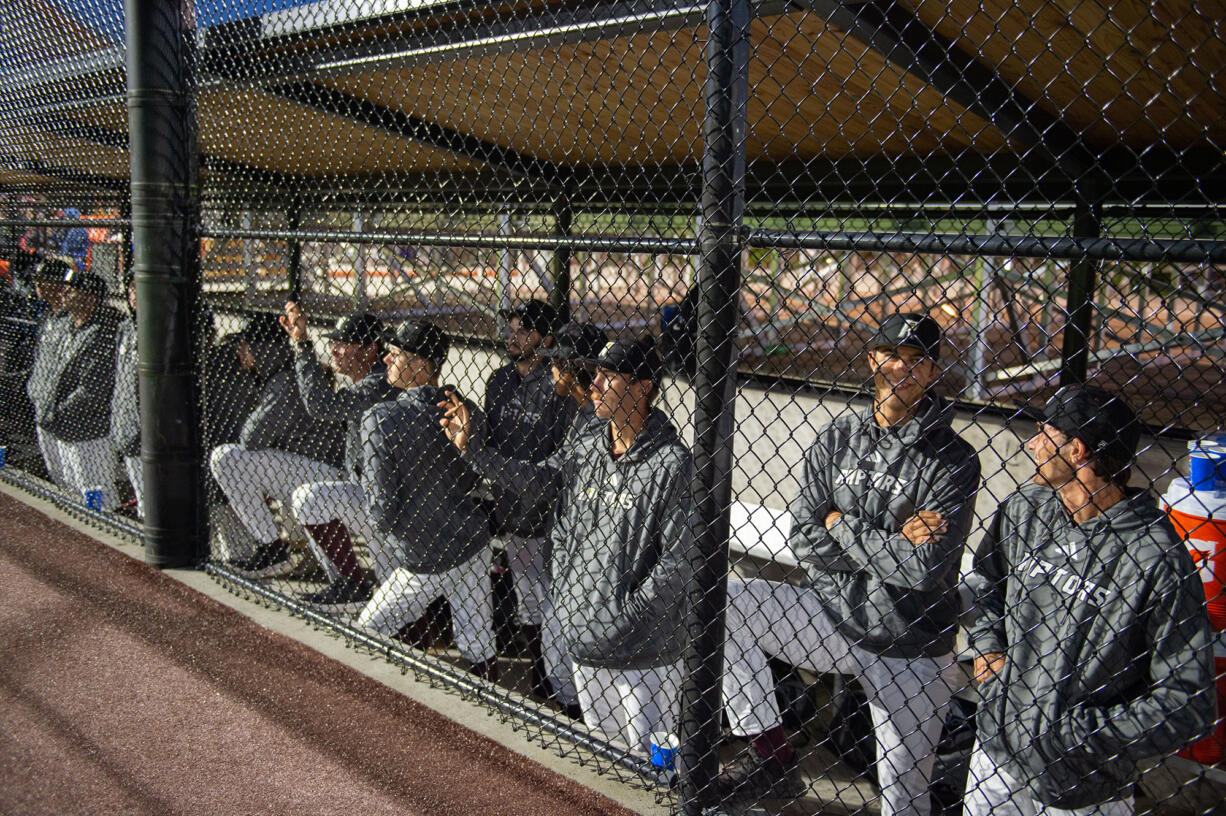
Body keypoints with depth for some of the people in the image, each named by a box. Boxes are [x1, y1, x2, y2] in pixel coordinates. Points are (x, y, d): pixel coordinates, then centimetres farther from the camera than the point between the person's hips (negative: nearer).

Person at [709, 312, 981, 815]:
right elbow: (803, 541, -5)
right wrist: (890, 544, -16)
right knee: (724, 601, -17)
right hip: (831, 616, 3)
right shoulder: (836, 439, 0)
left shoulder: (954, 461, -12)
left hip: (912, 654, -3)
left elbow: (926, 569, -22)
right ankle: (771, 758, -7)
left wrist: (843, 526, -13)